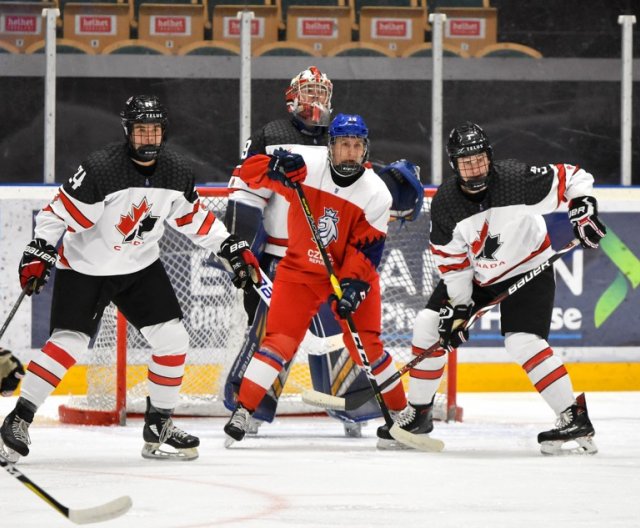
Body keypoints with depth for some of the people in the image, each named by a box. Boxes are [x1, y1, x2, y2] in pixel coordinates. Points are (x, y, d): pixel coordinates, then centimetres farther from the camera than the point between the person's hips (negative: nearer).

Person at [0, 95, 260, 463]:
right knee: (69, 343, -17)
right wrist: (38, 256, -28)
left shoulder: (178, 173, -6)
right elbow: (59, 214, -22)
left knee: (172, 338, -3)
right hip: (85, 267, -5)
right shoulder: (100, 170, -24)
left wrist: (235, 250, 5)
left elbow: (196, 219, 8)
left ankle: (159, 426, 10)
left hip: (140, 266, 5)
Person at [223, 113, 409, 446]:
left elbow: (367, 250, -14)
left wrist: (353, 285, -28)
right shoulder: (306, 164, -17)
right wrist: (276, 168, -38)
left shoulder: (376, 194, -14)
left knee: (366, 346, -2)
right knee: (279, 340, -12)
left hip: (351, 272, 0)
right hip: (300, 269, 0)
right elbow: (249, 169, -17)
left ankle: (400, 413, 16)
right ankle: (242, 411, -9)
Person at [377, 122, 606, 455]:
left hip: (528, 270, -5)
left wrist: (584, 209, -30)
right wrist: (457, 307, -13)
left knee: (522, 341, -22)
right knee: (428, 324, -2)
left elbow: (572, 178, -16)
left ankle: (575, 419, -15)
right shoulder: (445, 204, -17)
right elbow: (452, 261, -9)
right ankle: (417, 415, 12)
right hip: (475, 275, 5)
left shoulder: (518, 179, -28)